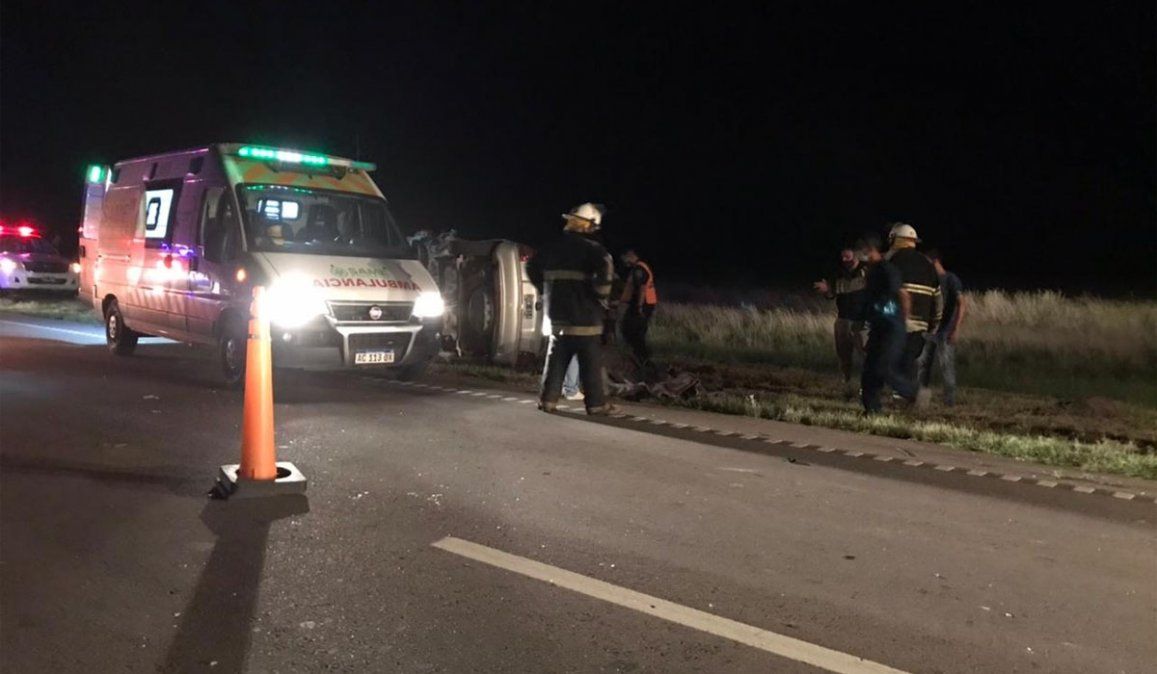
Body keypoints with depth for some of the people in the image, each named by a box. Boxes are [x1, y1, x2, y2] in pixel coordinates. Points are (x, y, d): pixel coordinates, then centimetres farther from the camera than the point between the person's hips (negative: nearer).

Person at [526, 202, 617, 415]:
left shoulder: (553, 247, 11)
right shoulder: (591, 248, -10)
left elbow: (532, 267, 21)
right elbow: (605, 267, -28)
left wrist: (545, 291, 24)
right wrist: (602, 294, -15)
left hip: (557, 313, 6)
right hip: (585, 315, -6)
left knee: (556, 359, 12)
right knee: (591, 362, 1)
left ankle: (548, 399, 11)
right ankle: (596, 403, 5)